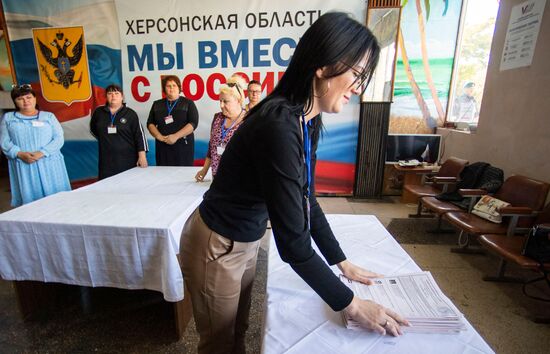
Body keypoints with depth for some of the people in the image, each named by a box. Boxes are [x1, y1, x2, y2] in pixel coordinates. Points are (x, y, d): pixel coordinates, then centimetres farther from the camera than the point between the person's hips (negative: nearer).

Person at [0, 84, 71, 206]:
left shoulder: (49, 116, 9)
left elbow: (59, 138, 0)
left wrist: (42, 153, -14)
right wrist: (20, 154, -13)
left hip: (49, 163, -1)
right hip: (23, 166, 1)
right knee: (28, 197, 0)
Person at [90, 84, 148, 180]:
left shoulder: (130, 114, 0)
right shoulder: (98, 112, 9)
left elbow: (139, 135, -5)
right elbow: (93, 129, 27)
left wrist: (142, 156, -11)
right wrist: (103, 139, 15)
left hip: (128, 160, -2)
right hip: (106, 161, 3)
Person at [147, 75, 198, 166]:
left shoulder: (188, 103, 4)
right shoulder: (157, 104, 15)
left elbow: (193, 123, -7)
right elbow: (150, 123, 13)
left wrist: (176, 136, -16)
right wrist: (159, 136, -7)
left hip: (183, 145, -3)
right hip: (163, 146, 3)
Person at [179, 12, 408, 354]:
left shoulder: (308, 122, -4)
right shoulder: (279, 126, -33)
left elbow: (305, 201, 3)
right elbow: (293, 243, -30)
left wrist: (342, 262, 6)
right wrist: (350, 304, -17)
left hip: (248, 241, 7)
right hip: (217, 248, -7)